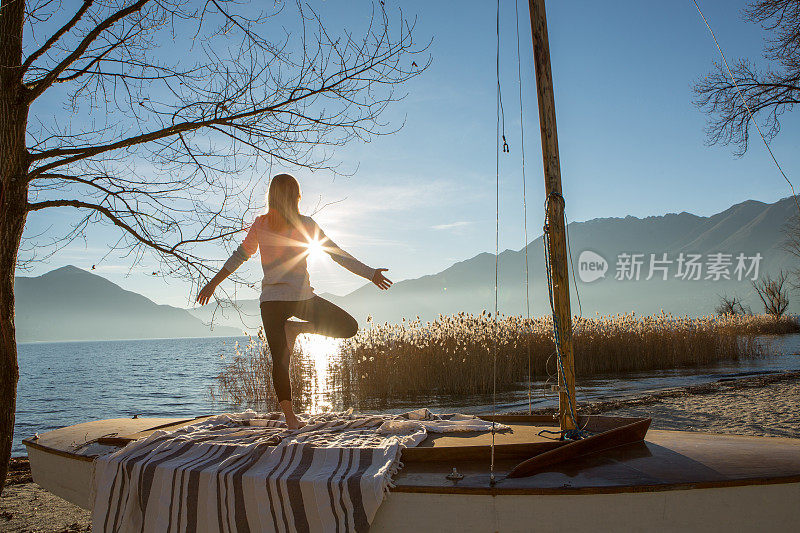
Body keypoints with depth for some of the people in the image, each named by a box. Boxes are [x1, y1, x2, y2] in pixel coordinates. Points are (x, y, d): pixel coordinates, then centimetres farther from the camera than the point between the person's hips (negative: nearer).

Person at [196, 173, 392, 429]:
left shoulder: (260, 224, 4)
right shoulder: (305, 224, -3)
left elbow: (239, 256, 10)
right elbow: (337, 254, -4)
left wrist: (213, 283, 21)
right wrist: (370, 273, 0)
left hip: (270, 300, 3)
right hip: (301, 296, -3)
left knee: (279, 361, 8)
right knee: (349, 326, 9)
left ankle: (289, 416, 2)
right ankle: (295, 328, -4)